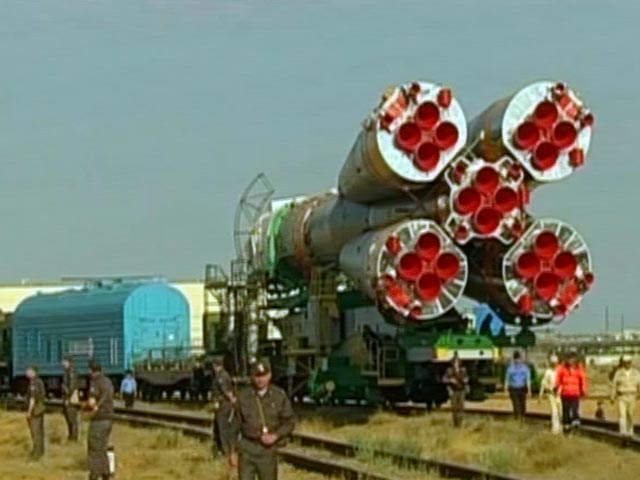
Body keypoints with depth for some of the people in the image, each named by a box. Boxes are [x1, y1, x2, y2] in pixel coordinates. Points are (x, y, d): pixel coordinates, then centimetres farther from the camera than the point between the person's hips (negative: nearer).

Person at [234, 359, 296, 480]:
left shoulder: (279, 396, -2)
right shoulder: (243, 396, -1)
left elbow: (289, 421, 3)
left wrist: (276, 436, -14)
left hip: (268, 448, 0)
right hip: (247, 448, 0)